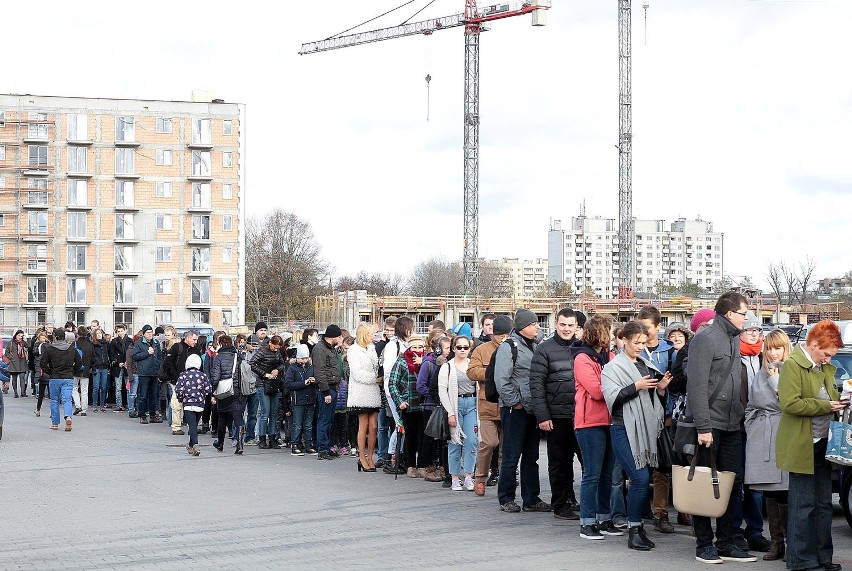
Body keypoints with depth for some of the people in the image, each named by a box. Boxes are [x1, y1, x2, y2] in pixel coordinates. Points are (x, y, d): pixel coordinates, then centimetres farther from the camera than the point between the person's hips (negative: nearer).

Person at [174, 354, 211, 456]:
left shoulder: (183, 375, -3)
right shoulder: (203, 376, 3)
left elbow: (178, 389, -8)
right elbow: (208, 390, 0)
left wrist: (181, 399, 9)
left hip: (188, 404, -3)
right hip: (200, 405, 3)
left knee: (192, 426, -7)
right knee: (195, 425, 18)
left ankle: (195, 445, -26)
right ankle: (191, 446, 32)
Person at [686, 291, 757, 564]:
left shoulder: (734, 338, 14)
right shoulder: (705, 339, -12)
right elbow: (696, 386, -17)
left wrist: (741, 414, 10)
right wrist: (703, 427, -20)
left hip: (732, 426, 8)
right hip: (710, 426, -8)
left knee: (732, 482, 10)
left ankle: (726, 543, 18)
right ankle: (704, 544, 9)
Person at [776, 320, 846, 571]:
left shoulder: (824, 367, 13)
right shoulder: (792, 365, -12)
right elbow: (790, 404, -22)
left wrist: (839, 402, 4)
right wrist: (825, 406, -19)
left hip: (822, 443, 8)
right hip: (801, 445, -8)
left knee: (823, 503, 13)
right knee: (803, 504, -1)